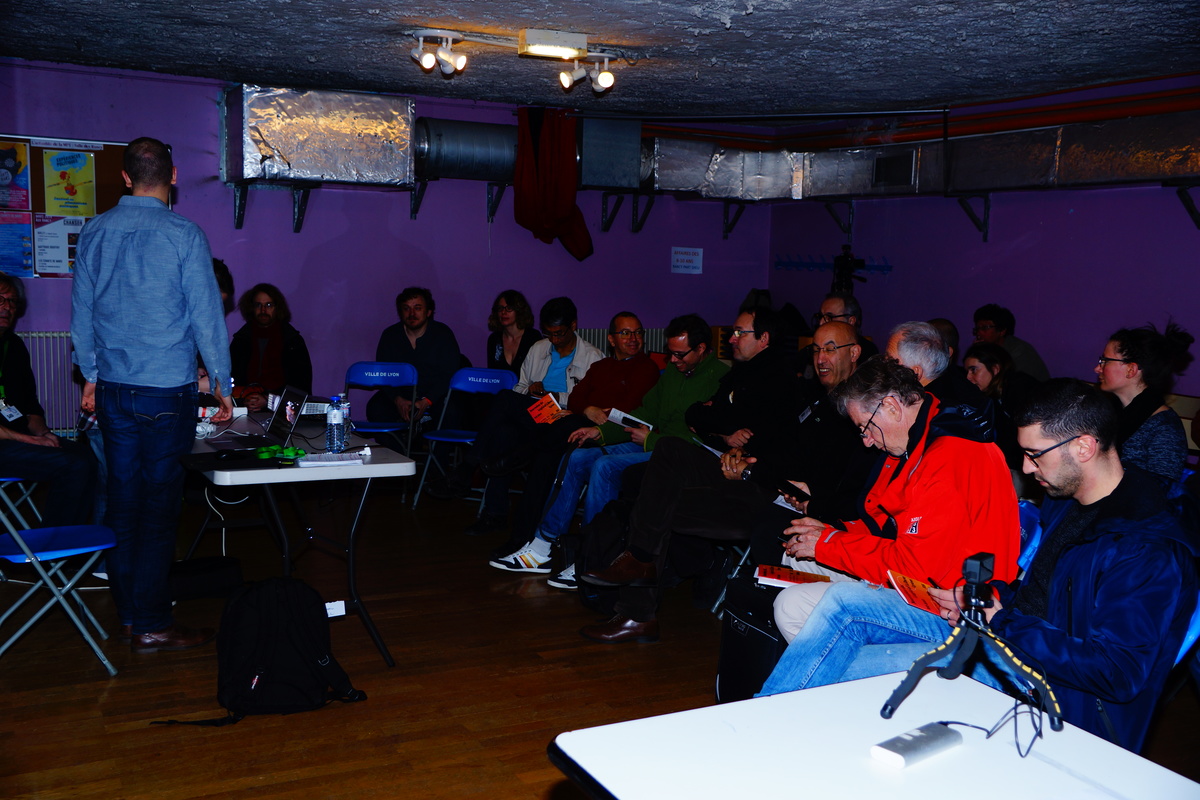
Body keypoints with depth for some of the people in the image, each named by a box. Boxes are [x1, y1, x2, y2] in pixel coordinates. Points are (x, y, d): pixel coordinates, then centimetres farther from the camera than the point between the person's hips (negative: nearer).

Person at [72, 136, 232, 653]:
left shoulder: (95, 232, 6)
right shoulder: (184, 235, -9)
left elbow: (81, 312, 13)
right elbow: (206, 315, -7)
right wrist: (222, 383, 1)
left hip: (112, 389, 5)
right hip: (168, 390, -5)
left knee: (122, 496, 13)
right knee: (159, 503, 0)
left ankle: (128, 612, 24)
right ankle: (151, 625, 6)